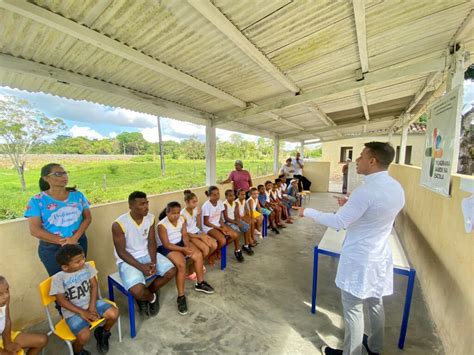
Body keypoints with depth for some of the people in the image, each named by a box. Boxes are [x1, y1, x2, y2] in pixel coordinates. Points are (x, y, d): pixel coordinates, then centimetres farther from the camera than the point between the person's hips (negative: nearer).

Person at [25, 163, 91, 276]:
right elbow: (35, 230, -11)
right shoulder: (37, 200, -8)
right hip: (52, 248, -2)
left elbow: (87, 217, -1)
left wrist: (75, 237, -15)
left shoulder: (77, 195, -2)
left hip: (79, 243, 2)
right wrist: (62, 241, -16)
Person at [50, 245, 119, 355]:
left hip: (90, 302, 3)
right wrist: (82, 312, -16)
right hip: (73, 311, -3)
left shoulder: (87, 267, -10)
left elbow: (94, 285, -4)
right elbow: (61, 301, -14)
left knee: (114, 314, -14)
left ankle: (102, 333, 19)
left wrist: (92, 306, -12)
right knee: (84, 336, -22)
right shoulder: (58, 278, -18)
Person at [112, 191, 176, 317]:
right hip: (127, 260, -4)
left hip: (147, 254, 5)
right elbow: (121, 252, -17)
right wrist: (141, 267, -21)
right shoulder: (119, 224, -22)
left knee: (171, 271, -12)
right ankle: (152, 297, 13)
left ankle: (147, 295, 14)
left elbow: (151, 242, -2)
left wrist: (153, 262, -16)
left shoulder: (150, 218, -8)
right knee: (137, 291, -26)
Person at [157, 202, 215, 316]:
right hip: (166, 247, -6)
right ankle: (181, 297, -11)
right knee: (181, 264, -28)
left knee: (198, 255, -9)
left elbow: (184, 235, -2)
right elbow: (166, 244, -22)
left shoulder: (182, 219, -7)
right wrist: (183, 249, -28)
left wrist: (187, 246, -22)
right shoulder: (162, 225, -23)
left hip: (180, 242, 6)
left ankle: (200, 283, 12)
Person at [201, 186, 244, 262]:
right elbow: (206, 222, -16)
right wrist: (220, 228, -17)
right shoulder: (206, 205, -20)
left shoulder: (220, 202, -2)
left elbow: (220, 218, 4)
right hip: (209, 227, -6)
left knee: (235, 235, -11)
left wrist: (223, 226, -15)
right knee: (222, 240, -28)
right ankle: (216, 252, 3)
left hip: (218, 225, 6)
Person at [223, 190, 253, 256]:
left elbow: (236, 214, 4)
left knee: (247, 227, -5)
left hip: (234, 220, 7)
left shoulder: (235, 203, 2)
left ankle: (246, 246, 8)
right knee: (236, 229, -30)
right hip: (227, 222, -7)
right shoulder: (225, 205, -19)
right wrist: (236, 223, -24)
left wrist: (238, 220, -17)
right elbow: (226, 218, -21)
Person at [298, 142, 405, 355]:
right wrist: (351, 205, 11)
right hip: (379, 257, 8)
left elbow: (338, 222, -24)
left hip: (359, 261, -8)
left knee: (353, 309, 12)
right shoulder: (396, 188, -1)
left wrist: (307, 212, -14)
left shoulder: (366, 191, -28)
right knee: (375, 303, 26)